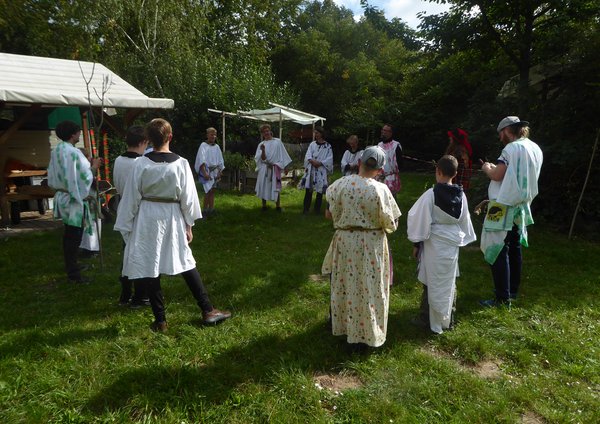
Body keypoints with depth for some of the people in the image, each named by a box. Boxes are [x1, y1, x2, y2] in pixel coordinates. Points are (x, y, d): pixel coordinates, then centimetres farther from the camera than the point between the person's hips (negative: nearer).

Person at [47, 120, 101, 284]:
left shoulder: (56, 151, 7)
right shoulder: (74, 153, -21)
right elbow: (85, 177, -20)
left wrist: (86, 164, 15)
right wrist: (93, 166, -4)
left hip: (62, 196, 9)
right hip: (75, 199, -9)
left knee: (68, 234, 19)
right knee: (75, 236, -2)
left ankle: (70, 265, 32)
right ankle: (73, 273, 5)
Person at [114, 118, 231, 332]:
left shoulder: (141, 163, -9)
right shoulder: (180, 163, -9)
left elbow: (131, 197, -3)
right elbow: (188, 197, -3)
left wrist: (126, 226, 6)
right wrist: (189, 225, 8)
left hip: (147, 219, 0)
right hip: (172, 218, 1)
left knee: (150, 268, 9)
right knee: (186, 263, 14)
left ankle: (160, 320, 18)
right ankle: (207, 310, 19)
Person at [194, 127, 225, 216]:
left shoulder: (217, 147, 10)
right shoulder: (203, 146, -5)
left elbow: (220, 161, 12)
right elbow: (201, 160, -13)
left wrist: (219, 172, 3)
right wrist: (205, 172, -23)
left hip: (215, 172, 5)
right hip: (206, 171, -5)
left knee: (212, 190, 7)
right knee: (208, 190, -11)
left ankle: (211, 209, 12)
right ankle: (205, 209, -3)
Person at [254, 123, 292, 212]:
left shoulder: (277, 141, 3)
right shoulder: (261, 144, 5)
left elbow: (283, 155, 7)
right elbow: (262, 159, -3)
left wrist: (285, 167, 6)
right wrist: (263, 150, -21)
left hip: (275, 168, -1)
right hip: (264, 169, 1)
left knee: (275, 187, -1)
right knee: (264, 186, 3)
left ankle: (278, 206, 8)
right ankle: (264, 206, 14)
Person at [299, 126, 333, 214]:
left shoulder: (328, 146, 3)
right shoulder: (312, 144, 11)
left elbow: (329, 159, -4)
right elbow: (308, 155, 0)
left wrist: (320, 163, -16)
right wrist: (312, 161, -18)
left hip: (321, 170, -2)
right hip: (311, 170, 2)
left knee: (320, 190, 1)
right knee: (308, 189, -1)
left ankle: (317, 209, 11)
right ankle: (306, 208, 4)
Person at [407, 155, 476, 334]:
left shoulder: (431, 194, -16)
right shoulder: (461, 195, -1)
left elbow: (421, 220, -13)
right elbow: (465, 221, 8)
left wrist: (417, 243, -3)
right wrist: (461, 239, 20)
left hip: (434, 244, -4)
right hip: (453, 244, 5)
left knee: (432, 283, 7)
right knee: (449, 283, 16)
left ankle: (430, 320, 18)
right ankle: (448, 320, 27)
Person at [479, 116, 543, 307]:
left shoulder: (512, 148, -15)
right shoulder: (535, 149, 12)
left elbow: (497, 175, -19)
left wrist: (487, 168, 1)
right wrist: (496, 168, 17)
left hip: (504, 207, -9)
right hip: (521, 206, 9)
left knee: (498, 251, -5)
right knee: (514, 249, 17)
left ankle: (503, 298, -2)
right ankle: (513, 291, 27)